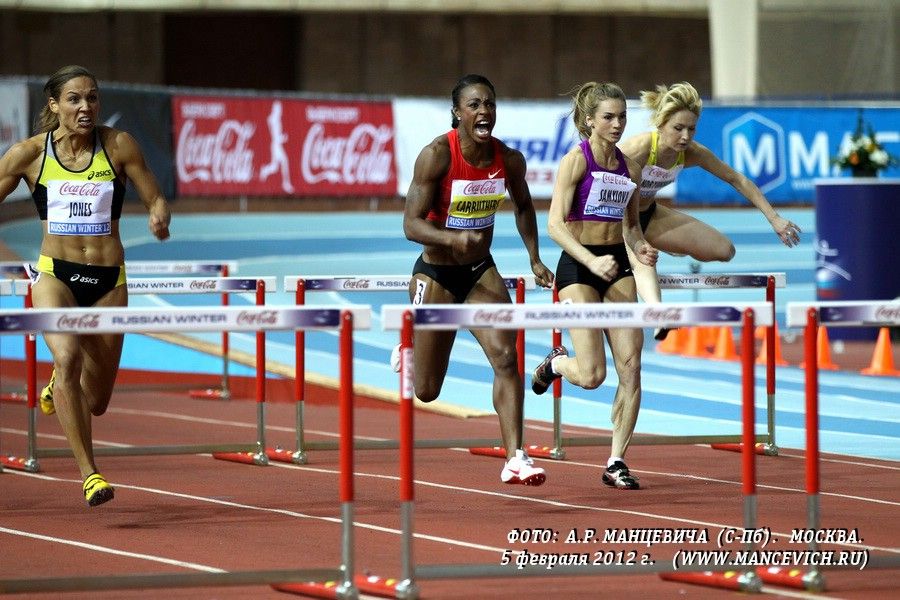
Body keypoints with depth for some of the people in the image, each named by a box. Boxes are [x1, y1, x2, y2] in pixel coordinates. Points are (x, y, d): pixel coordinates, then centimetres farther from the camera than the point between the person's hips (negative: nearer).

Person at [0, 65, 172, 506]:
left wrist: (159, 218, -19)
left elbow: (155, 200, 4)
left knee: (95, 402, 8)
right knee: (67, 356, -30)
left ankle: (59, 387, 47)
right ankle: (89, 474, -27)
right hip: (55, 274, -2)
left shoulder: (118, 146, -1)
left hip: (108, 279, 2)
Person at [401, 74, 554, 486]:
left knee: (506, 357, -18)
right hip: (436, 274, -3)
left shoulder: (509, 159, -7)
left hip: (481, 271, 3)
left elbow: (523, 207, 15)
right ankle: (408, 348, 44)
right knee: (426, 390, 6)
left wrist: (535, 259, 8)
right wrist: (452, 238, -41)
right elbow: (411, 224, -23)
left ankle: (515, 459, -17)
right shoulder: (437, 155, -21)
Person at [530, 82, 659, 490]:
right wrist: (592, 262, -28)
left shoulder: (629, 168, 10)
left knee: (631, 369, -3)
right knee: (592, 375, -13)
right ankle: (556, 363, 23)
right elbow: (555, 225, -15)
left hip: (618, 266, 6)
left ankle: (616, 463, 5)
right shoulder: (576, 160, -8)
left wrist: (641, 248, 0)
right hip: (578, 267, -6)